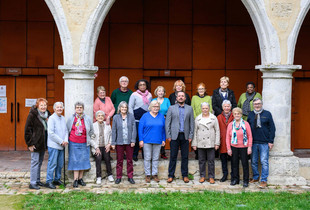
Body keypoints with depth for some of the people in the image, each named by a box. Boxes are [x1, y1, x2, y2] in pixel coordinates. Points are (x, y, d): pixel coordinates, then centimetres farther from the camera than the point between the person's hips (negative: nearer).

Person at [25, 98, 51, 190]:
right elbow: (27, 129, -11)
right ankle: (32, 183, 0)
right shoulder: (32, 115, -12)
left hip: (43, 143, 7)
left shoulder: (47, 115, 8)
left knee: (40, 162, 14)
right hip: (35, 143, -7)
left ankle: (37, 180, 25)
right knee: (35, 162, -5)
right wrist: (30, 143, -14)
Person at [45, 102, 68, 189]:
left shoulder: (63, 118, 13)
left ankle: (57, 179, 23)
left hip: (61, 145, 7)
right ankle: (49, 181, 1)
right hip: (53, 145, -7)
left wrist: (66, 140, -1)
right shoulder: (52, 118, -10)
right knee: (52, 164, -5)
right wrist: (61, 141, -13)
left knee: (60, 164, 11)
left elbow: (66, 131, 17)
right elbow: (51, 133, -15)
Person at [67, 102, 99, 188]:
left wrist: (95, 146, 9)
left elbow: (91, 133, 8)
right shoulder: (71, 118, 3)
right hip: (73, 143, -1)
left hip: (84, 144, 1)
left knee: (83, 160, 3)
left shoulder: (88, 119, 3)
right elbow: (67, 131, 11)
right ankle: (75, 180, 0)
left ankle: (80, 179, 13)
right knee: (75, 161, -2)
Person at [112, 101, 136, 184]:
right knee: (119, 160, 6)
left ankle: (130, 177, 16)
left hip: (129, 142, 0)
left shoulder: (131, 116, 2)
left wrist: (133, 140, -7)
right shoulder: (116, 117, 2)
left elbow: (134, 129, 1)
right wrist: (113, 143, -1)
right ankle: (118, 177, 15)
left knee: (130, 160, 7)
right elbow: (113, 131, 2)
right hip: (119, 142, 0)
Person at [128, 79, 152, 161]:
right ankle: (134, 154, 11)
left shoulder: (149, 95, 13)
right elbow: (130, 107, 1)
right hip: (137, 120, -3)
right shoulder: (134, 95, 1)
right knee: (136, 137, -2)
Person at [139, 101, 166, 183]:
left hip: (158, 141, 2)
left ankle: (155, 174, 16)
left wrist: (163, 140, 5)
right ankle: (147, 175, 11)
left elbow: (163, 129, 10)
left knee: (156, 158, 7)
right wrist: (141, 140, -7)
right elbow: (140, 128, -2)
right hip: (147, 141, -2)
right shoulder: (145, 116, 0)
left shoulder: (161, 116, 7)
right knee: (147, 158, 2)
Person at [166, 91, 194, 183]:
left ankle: (185, 175, 14)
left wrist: (191, 136, 0)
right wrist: (168, 136, -4)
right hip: (174, 136, -1)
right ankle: (171, 175, 8)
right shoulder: (171, 108, 6)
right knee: (173, 156, 1)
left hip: (185, 136, 1)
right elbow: (167, 123, 3)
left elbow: (192, 123, 7)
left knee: (185, 157, 5)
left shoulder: (189, 108, 9)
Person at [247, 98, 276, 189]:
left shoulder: (267, 114, 1)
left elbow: (272, 128, 1)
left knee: (264, 162, -4)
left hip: (264, 143, -3)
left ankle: (264, 180, 1)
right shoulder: (250, 114, 8)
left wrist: (271, 141, -4)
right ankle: (255, 177, 25)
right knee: (254, 162, 10)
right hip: (253, 143, 3)